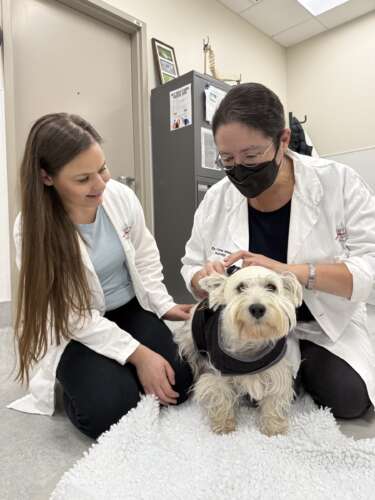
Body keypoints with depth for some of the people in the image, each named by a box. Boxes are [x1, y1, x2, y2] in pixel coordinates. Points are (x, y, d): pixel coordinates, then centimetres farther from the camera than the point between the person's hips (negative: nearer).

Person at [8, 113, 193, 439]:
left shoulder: (121, 196, -13)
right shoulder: (33, 229, -22)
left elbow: (145, 256, 5)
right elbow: (74, 316, -20)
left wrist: (163, 305, -5)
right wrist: (136, 353, -24)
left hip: (131, 308, 4)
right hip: (74, 330, -3)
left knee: (177, 384, -12)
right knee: (111, 408, -21)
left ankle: (120, 373, 19)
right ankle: (74, 384, 14)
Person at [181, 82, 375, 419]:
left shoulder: (339, 182, -16)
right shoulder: (216, 199, -9)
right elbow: (192, 270, 0)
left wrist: (291, 271, -37)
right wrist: (207, 278, -25)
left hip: (328, 325, 0)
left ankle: (305, 364, 13)